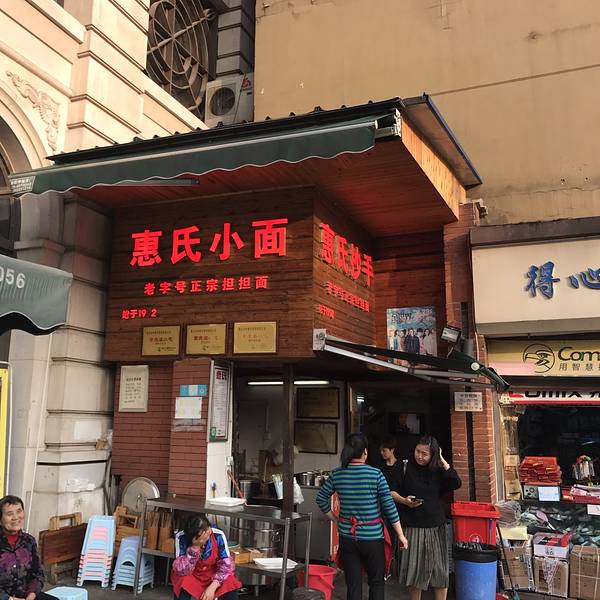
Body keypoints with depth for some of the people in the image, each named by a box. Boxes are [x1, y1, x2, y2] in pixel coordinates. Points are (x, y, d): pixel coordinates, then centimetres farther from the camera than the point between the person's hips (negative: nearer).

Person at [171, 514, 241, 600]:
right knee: (183, 589, -31)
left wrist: (212, 586, -30)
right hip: (191, 576, -1)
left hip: (214, 575, 1)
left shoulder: (218, 535, -22)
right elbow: (181, 570, -28)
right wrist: (195, 547, -41)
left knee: (231, 588, -25)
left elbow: (226, 563, -18)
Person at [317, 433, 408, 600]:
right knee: (377, 581, 16)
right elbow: (389, 506, -9)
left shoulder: (337, 474, -2)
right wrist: (401, 534, -2)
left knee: (353, 585, 10)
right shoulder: (376, 474, -11)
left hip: (346, 537, 3)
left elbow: (321, 499, 4)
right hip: (372, 536, -3)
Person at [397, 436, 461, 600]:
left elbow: (456, 483, -13)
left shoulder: (437, 470, 2)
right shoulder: (406, 468, -5)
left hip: (436, 526, 2)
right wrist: (404, 500, -17)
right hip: (412, 527, -2)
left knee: (439, 571, 7)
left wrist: (442, 461, -12)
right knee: (414, 570, 6)